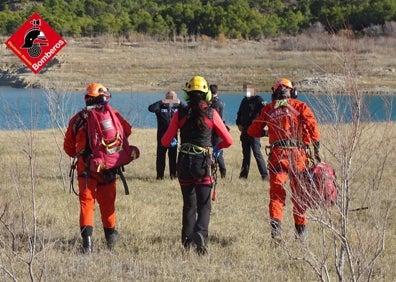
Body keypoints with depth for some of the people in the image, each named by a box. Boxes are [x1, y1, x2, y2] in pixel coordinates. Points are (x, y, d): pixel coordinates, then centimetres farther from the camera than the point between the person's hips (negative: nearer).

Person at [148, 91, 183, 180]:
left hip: (173, 135, 2)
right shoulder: (160, 107, -2)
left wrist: (179, 103, -16)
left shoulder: (177, 107, 7)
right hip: (162, 135, -2)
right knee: (160, 155, 2)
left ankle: (173, 174, 12)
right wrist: (161, 102, -23)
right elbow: (151, 108, -19)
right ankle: (160, 175, 7)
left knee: (173, 156, 6)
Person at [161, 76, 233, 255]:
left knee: (189, 204, 19)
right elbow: (228, 141, 1)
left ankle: (187, 240, 24)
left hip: (184, 163, 2)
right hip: (203, 164, -2)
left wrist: (169, 143, 25)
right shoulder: (211, 114, -3)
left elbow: (165, 141, 1)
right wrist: (216, 148, 22)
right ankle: (200, 233, -26)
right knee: (204, 205, 0)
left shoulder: (180, 114, -1)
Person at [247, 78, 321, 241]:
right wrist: (316, 150, -5)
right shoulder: (300, 106, 6)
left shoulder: (268, 109, 12)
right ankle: (301, 230, 18)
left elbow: (252, 131, 17)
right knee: (298, 193, 11)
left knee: (276, 193, 0)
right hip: (297, 153, 0)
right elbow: (312, 126, -7)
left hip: (277, 154, 0)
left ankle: (276, 223, -22)